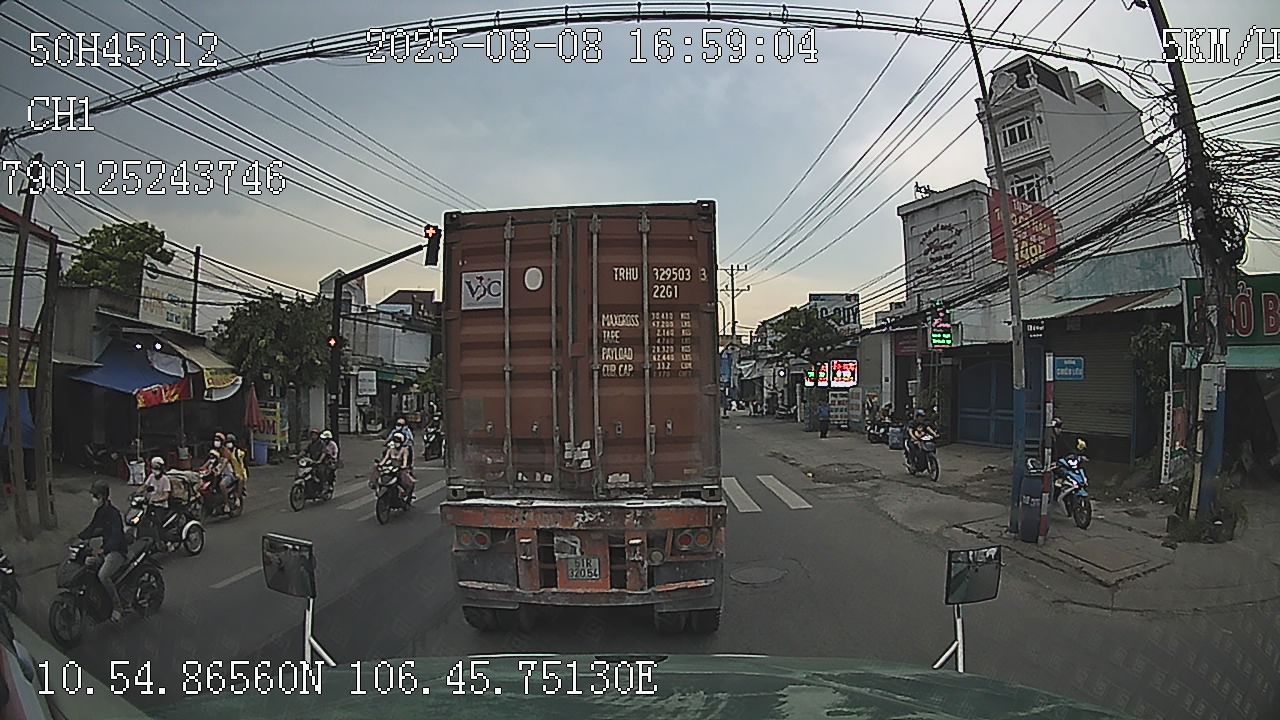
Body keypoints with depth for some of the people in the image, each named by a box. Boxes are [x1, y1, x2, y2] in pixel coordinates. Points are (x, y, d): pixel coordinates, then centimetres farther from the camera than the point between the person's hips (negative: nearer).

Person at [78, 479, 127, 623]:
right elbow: (92, 528, 19)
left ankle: (117, 606, -15)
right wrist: (78, 538, 5)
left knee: (103, 575, -27)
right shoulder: (99, 511, 7)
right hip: (106, 548, 10)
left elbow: (116, 536, -28)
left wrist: (103, 550, -38)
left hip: (117, 550, -10)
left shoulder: (113, 513, -20)